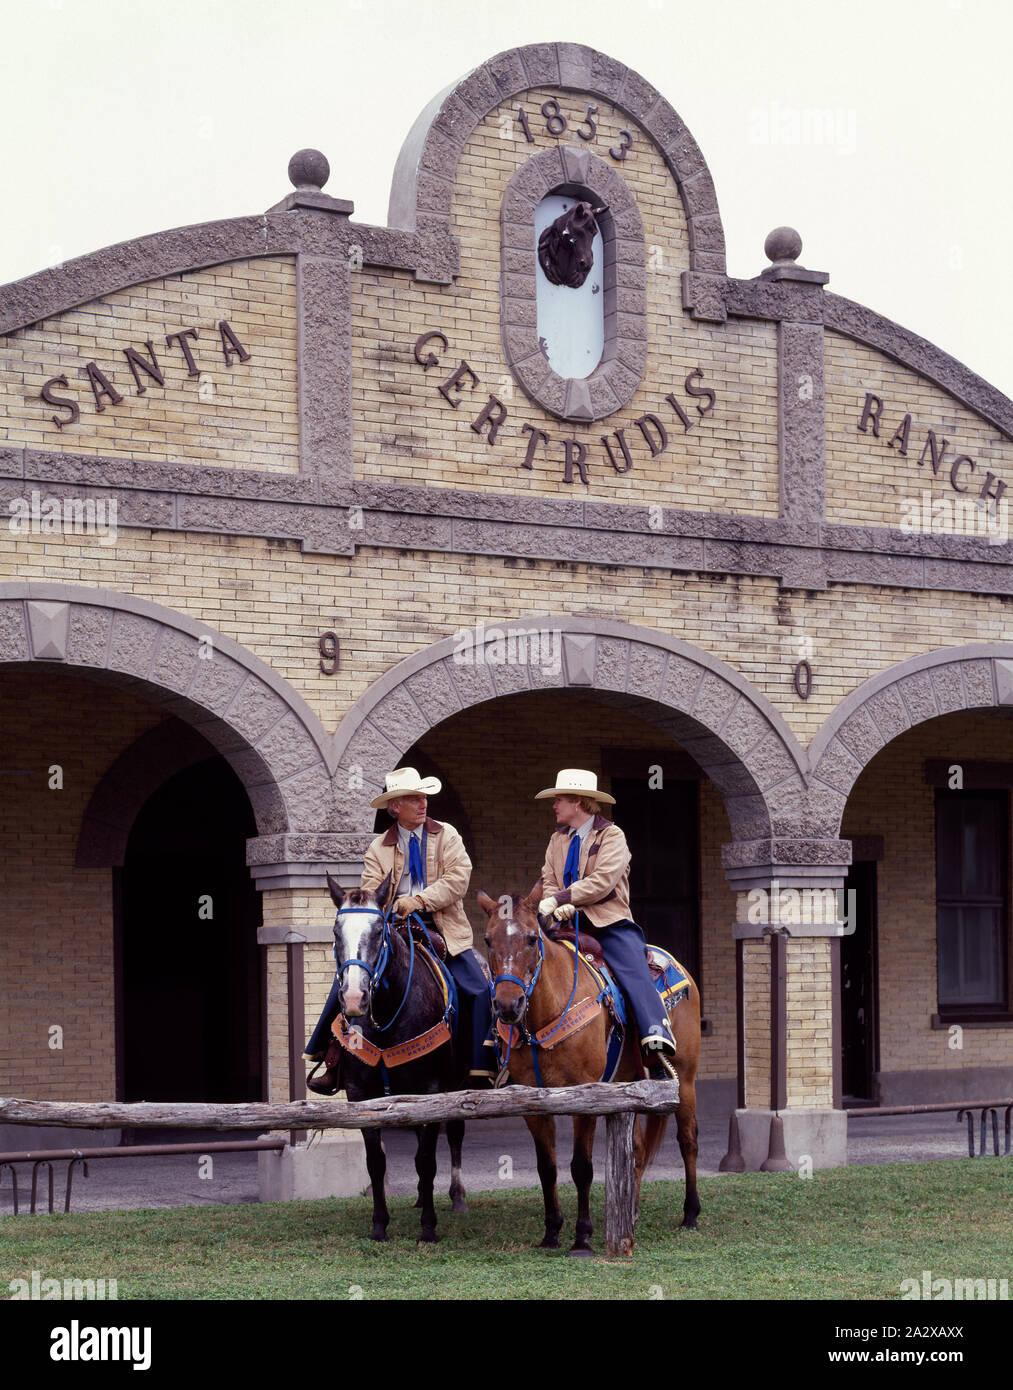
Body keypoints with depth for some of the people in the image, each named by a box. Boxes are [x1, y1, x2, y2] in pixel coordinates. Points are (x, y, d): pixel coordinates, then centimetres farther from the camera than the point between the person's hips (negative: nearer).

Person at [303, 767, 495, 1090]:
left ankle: (480, 1070, -10)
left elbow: (458, 877, -8)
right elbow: (370, 892, 0)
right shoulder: (379, 848, 10)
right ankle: (333, 1065, -6)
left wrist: (420, 900, -20)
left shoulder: (446, 835, 7)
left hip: (442, 931, -1)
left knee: (478, 990, -19)